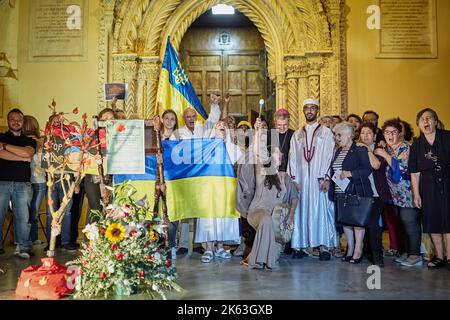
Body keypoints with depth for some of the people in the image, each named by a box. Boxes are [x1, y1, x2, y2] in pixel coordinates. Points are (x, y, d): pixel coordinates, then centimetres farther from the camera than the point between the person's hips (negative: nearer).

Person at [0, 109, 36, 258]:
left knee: (23, 218, -3)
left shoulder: (29, 141, 17)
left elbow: (27, 153, -5)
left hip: (22, 184, 0)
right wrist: (22, 158, -8)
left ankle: (24, 249, 1)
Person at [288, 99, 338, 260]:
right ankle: (300, 246, 8)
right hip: (301, 180, 3)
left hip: (320, 180, -2)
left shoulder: (326, 132, 5)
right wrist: (293, 179, 0)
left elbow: (330, 156, -1)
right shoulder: (297, 135, 15)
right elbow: (293, 158, 10)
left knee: (321, 211, -2)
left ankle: (324, 247, 5)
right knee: (301, 211, 2)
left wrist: (327, 179, -10)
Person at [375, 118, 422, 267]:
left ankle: (415, 255, 2)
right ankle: (408, 252, 19)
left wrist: (385, 155, -14)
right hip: (395, 194, 7)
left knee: (410, 223, -7)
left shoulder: (406, 148, -8)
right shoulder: (387, 150, 14)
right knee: (403, 224, 11)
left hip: (407, 193, -7)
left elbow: (401, 168, -20)